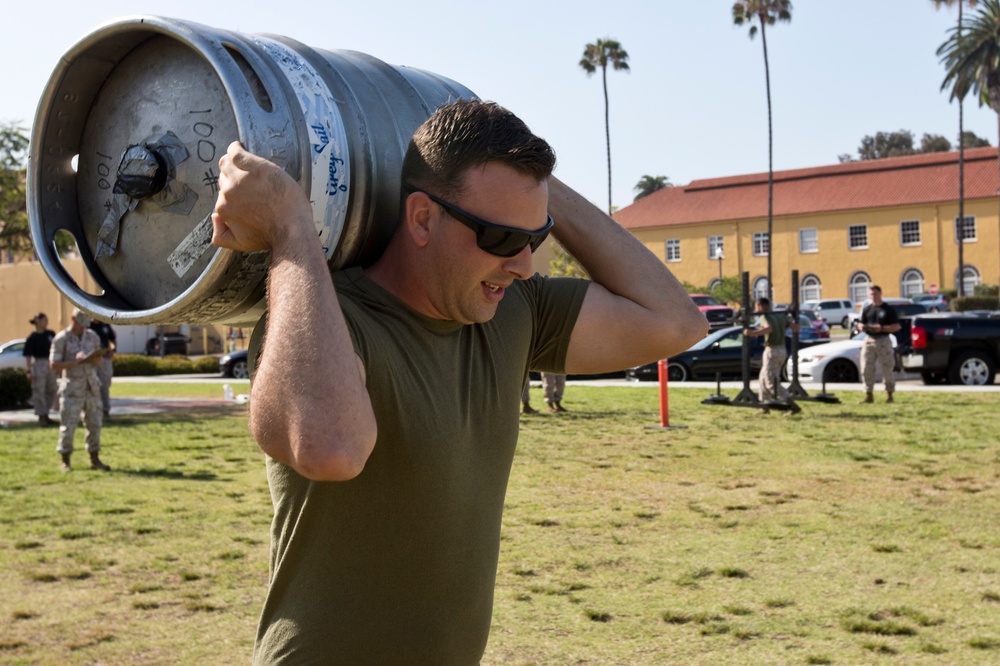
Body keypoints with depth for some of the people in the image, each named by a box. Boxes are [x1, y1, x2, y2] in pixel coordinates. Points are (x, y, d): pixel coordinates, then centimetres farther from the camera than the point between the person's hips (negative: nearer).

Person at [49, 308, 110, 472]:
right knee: (68, 426, -3)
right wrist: (75, 362, -19)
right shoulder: (61, 339, -6)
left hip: (92, 387, 4)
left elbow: (99, 360, 16)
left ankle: (94, 460, 15)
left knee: (94, 424, 6)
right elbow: (54, 364, -8)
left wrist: (94, 359, -7)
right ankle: (65, 461, 8)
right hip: (72, 389, -4)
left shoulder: (93, 336, 8)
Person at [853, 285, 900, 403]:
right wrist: (860, 327, -10)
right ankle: (869, 394, 7)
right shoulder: (866, 309, 12)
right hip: (869, 340, 4)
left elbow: (896, 326, -3)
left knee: (888, 369, 1)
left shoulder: (888, 309, 0)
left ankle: (889, 394, 12)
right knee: (866, 369, 0)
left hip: (884, 341, -4)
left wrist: (882, 328, -18)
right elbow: (860, 324, 14)